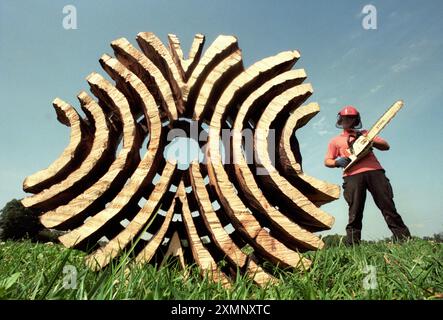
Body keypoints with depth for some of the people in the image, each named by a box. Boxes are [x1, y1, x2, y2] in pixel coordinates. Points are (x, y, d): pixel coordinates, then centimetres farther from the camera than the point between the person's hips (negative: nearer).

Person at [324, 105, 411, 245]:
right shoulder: (335, 141, 24)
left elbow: (385, 146, 19)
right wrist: (337, 162, -7)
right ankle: (352, 246, -8)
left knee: (388, 207, -3)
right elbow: (327, 161, 17)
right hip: (352, 176, -1)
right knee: (355, 214, -6)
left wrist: (369, 140, -1)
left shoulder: (365, 133, 27)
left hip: (374, 171, 1)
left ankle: (404, 240, -2)